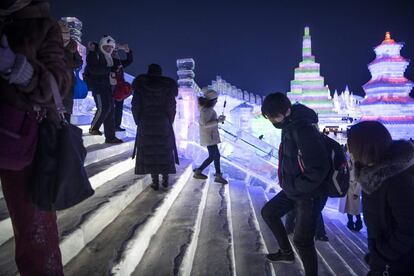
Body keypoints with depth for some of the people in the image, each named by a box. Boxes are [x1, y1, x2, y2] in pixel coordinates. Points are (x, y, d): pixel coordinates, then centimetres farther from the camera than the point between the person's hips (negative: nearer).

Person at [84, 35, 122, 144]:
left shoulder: (109, 57, 16)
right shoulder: (94, 55, -9)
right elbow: (93, 69, -22)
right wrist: (108, 69, -23)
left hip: (106, 85, 8)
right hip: (97, 84, -8)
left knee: (110, 108, 4)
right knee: (103, 107, -15)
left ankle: (110, 136, 10)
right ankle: (93, 128, 12)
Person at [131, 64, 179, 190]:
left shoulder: (140, 85, -1)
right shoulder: (168, 86, -2)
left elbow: (135, 106, -4)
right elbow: (171, 106, -7)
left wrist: (138, 121, 8)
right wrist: (170, 121, 6)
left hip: (146, 124, 0)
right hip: (164, 124, 1)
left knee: (149, 152, 6)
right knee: (165, 151, 13)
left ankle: (155, 181, 6)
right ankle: (165, 179, 16)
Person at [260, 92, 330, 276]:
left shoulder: (303, 129, -29)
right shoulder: (289, 126, 1)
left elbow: (318, 169, -30)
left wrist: (293, 187, -19)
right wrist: (289, 184, 7)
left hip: (310, 194, -10)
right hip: (294, 189, 10)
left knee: (302, 241, 0)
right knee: (268, 212, 20)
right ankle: (286, 252, 38)